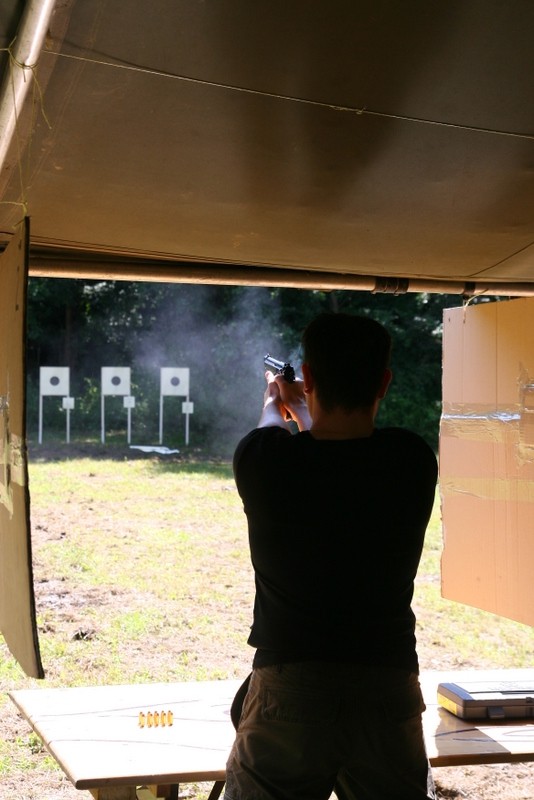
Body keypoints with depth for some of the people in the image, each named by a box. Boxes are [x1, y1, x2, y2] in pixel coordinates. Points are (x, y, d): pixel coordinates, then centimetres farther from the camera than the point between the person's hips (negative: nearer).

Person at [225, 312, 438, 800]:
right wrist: (302, 408, 35)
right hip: (388, 691, 2)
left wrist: (276, 403, 38)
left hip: (287, 691, -1)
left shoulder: (265, 459, -11)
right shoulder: (413, 462, -6)